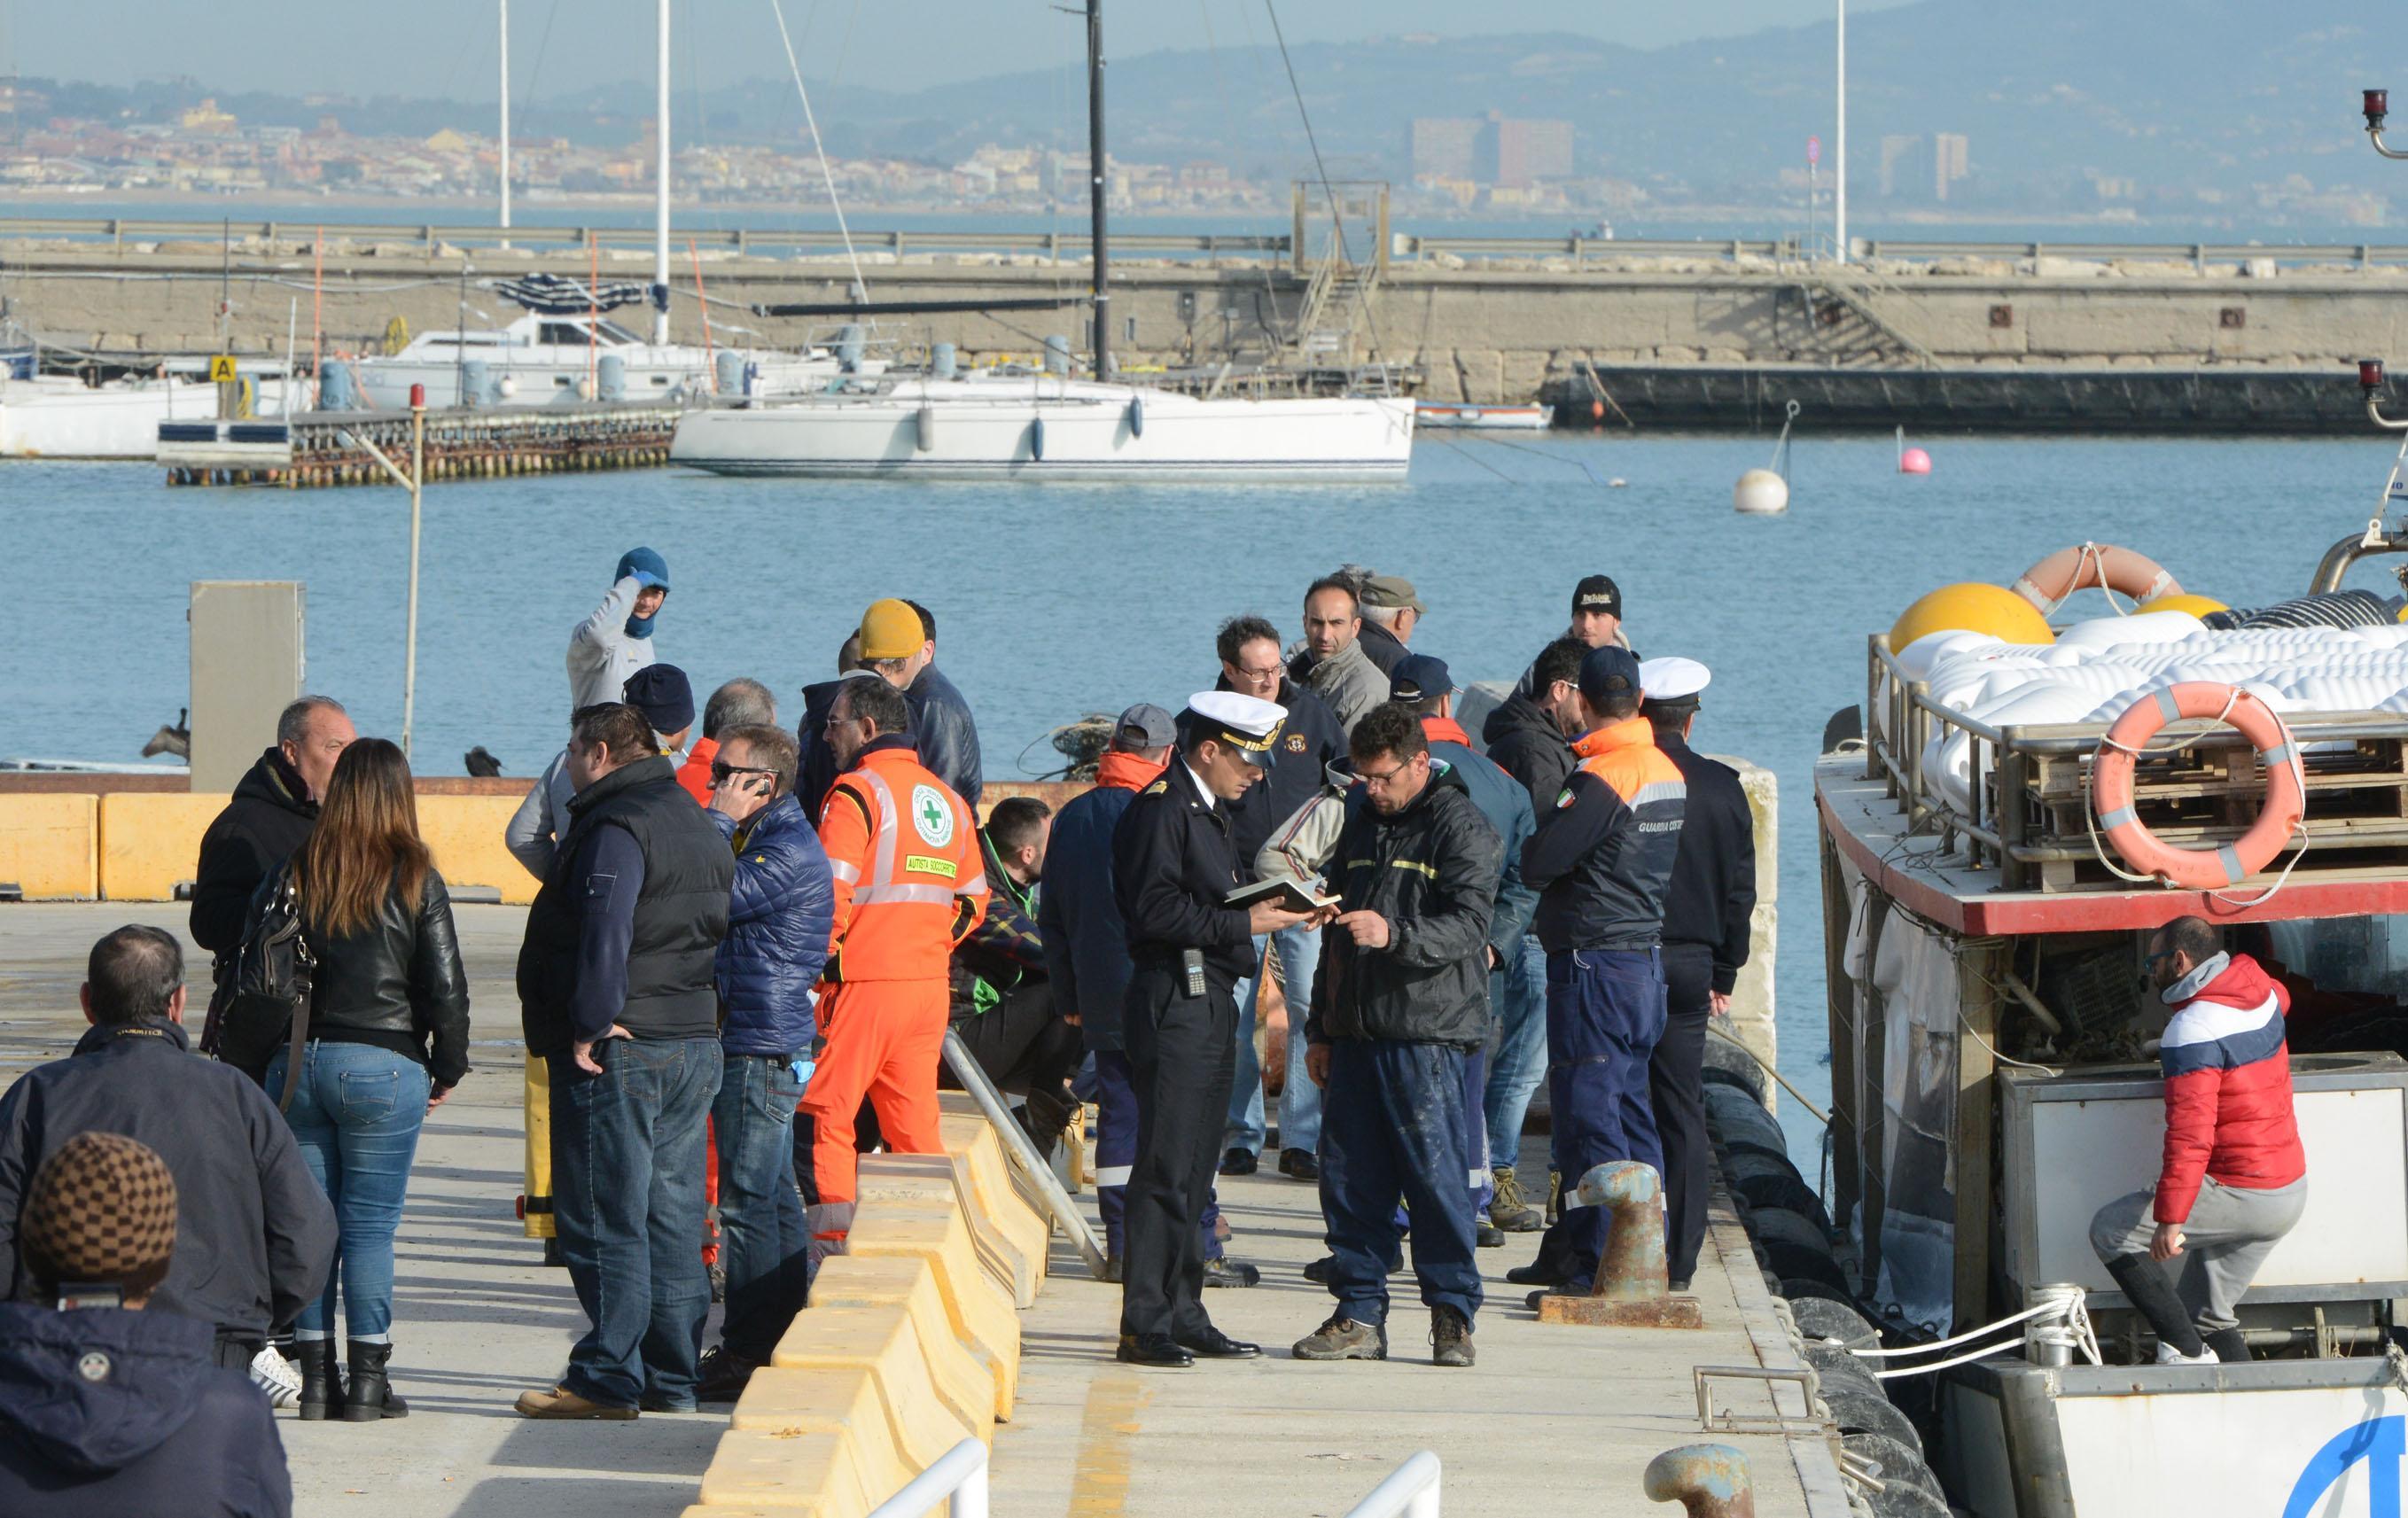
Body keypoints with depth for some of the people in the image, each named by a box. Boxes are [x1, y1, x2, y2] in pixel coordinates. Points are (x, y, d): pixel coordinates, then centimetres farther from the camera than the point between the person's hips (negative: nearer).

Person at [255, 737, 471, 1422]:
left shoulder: (295, 871, 0)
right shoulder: (413, 878, -6)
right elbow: (445, 986, -6)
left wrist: (265, 1063, 9)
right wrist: (446, 1069, 7)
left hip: (297, 1063, 3)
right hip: (382, 1066, -2)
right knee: (370, 1228, 2)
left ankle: (315, 1378, 9)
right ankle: (367, 1383, 2)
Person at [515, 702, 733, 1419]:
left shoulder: (615, 828, -14)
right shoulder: (697, 826, 17)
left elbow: (604, 932, -25)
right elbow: (716, 933, 21)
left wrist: (591, 1026, -23)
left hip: (617, 1052, -9)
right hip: (694, 1046, 9)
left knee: (604, 1220, -5)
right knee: (671, 1218, 12)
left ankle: (608, 1379, -5)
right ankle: (670, 1378, 15)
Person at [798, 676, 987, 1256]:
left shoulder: (857, 793, -8)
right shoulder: (948, 800, 15)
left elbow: (831, 893, -15)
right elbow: (973, 899, 19)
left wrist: (819, 959, -4)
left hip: (864, 984, -7)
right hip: (931, 984, 7)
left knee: (825, 1114, -2)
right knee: (914, 1123, 11)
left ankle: (831, 1246, -9)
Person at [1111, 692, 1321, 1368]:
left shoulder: (1207, 810, 20)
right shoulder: (1161, 809, -11)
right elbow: (1156, 911, -20)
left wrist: (1265, 909, 7)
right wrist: (1243, 922, -18)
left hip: (1211, 1004, 10)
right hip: (1174, 1002, -10)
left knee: (1193, 1170, 12)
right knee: (1167, 1169, -10)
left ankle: (1182, 1315, 16)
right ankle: (1145, 1324, -9)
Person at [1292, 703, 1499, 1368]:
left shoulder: (1461, 828, -5)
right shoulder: (1363, 822, 18)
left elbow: (1467, 927, -17)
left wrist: (1393, 934, -32)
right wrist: (1321, 1027, 23)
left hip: (1429, 1034, -7)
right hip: (1357, 1034, 7)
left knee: (1435, 1176, -6)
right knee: (1349, 1176, 5)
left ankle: (1452, 1315, 2)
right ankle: (1360, 1317, 11)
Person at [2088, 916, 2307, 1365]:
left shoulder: (2193, 1031, -20)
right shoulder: (2261, 993, 7)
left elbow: (2191, 1131, -29)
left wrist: (2170, 1218, -33)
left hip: (2239, 1194, -9)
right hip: (2290, 1191, 9)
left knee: (2111, 1231, 0)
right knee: (2208, 1313, 16)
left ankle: (2186, 1349, -4)